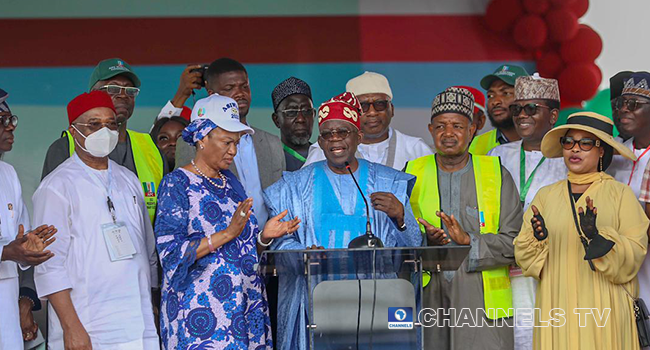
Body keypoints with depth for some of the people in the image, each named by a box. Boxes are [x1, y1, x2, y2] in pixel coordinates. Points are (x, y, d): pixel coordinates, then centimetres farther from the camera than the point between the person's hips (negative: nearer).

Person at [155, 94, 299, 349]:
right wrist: (227, 234, -21)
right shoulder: (178, 183, -7)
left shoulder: (229, 181, 14)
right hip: (200, 308, -6)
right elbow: (171, 252, -16)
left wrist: (264, 236, -2)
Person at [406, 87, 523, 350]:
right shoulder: (413, 174, 11)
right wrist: (424, 240, -11)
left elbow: (515, 243, 1)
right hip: (427, 303, 1)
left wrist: (470, 241, -14)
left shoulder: (497, 175, 8)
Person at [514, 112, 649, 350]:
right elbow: (523, 254, 4)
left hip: (604, 309, -2)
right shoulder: (546, 196, 10)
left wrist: (598, 236, -24)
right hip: (556, 307, 2)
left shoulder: (620, 194, 1)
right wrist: (538, 238, -17)